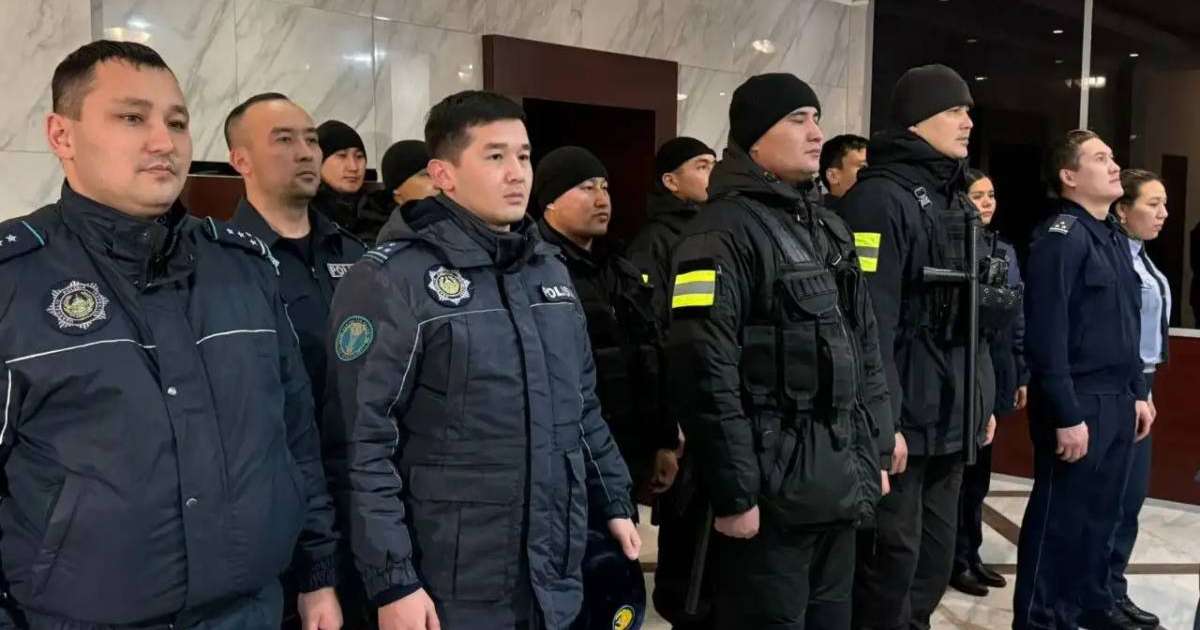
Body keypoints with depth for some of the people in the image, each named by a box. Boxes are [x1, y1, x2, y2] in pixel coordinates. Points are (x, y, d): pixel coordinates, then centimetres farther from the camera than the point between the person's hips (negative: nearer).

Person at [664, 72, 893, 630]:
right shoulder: (724, 230, -13)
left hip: (839, 480, 8)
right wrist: (733, 492, -19)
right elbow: (706, 373, -19)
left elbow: (865, 348, 19)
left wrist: (873, 451, 14)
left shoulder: (830, 228, 15)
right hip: (772, 487, -8)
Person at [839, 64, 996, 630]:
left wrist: (983, 400, 18)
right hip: (906, 415, -9)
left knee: (937, 555, 16)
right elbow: (870, 321, -20)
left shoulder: (956, 202, 16)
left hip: (953, 415, 9)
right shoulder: (880, 197, -13)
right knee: (893, 555, 0)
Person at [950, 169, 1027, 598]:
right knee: (955, 467, 2)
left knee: (978, 467, 15)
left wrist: (1022, 374, 12)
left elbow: (1018, 317, 14)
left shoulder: (1004, 250, 13)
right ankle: (955, 560, 14)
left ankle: (972, 553, 26)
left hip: (996, 371, 7)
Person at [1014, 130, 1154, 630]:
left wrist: (1137, 393, 16)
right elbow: (1047, 336, -20)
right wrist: (1067, 415, -21)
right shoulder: (1061, 238, -14)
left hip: (1116, 401, 8)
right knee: (1060, 519, 2)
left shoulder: (1114, 238, 15)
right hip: (1078, 403, -8)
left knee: (1101, 514, 17)